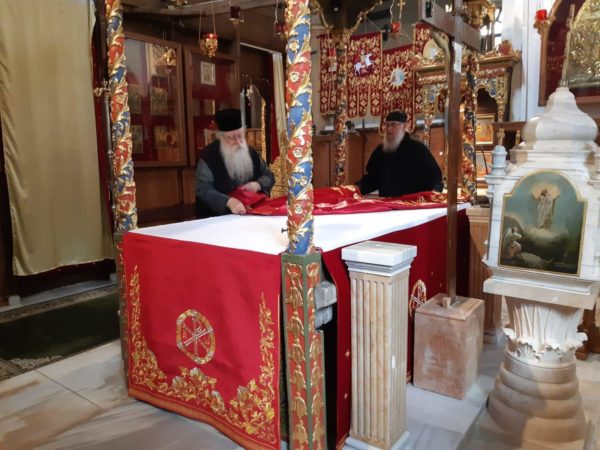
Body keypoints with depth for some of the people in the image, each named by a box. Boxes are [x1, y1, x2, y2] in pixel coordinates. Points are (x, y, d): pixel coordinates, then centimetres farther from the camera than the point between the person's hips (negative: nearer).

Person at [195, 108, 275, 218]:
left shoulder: (251, 152, 7)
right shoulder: (209, 156, -8)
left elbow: (269, 176, 14)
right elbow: (203, 189, -17)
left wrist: (258, 185, -9)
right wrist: (228, 202, -32)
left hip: (250, 215, 4)